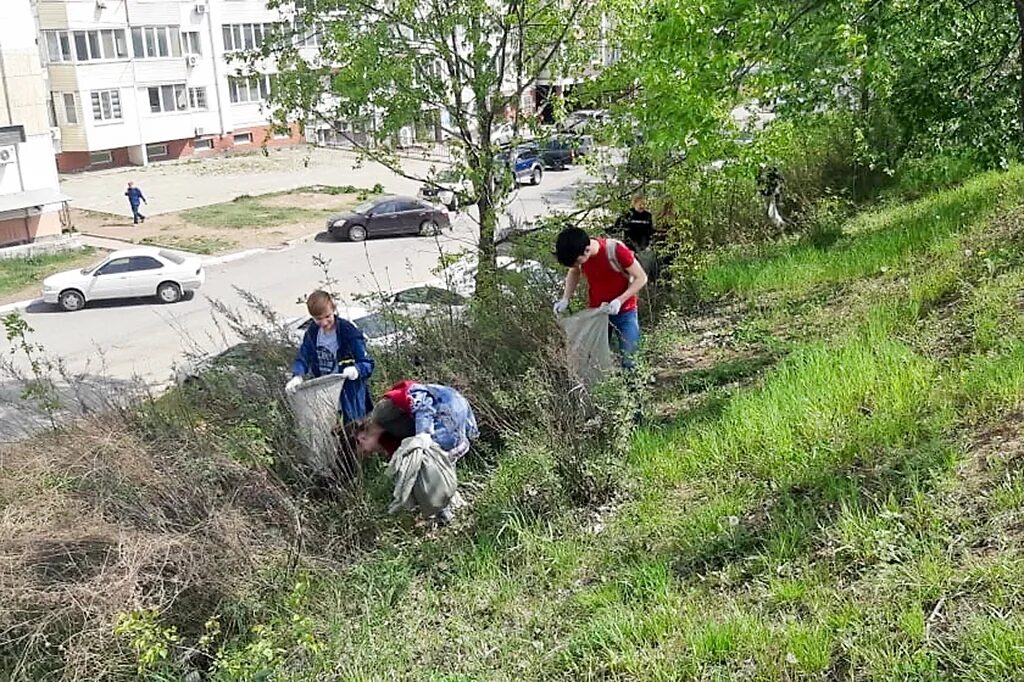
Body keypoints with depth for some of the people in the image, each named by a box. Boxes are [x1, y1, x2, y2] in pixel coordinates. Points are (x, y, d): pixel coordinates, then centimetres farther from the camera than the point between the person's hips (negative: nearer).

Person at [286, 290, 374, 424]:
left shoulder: (348, 331, -16)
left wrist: (356, 370, -40)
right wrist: (297, 377, -19)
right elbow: (302, 358, 2)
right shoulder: (312, 333, 1)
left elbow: (367, 363, -17)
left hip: (351, 397, -5)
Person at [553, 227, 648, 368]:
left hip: (624, 312, -3)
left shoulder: (616, 250, -28)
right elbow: (573, 273, 10)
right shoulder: (578, 254, -14)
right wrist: (565, 299, -5)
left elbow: (641, 278, -17)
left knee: (628, 361, -4)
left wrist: (619, 300, -28)